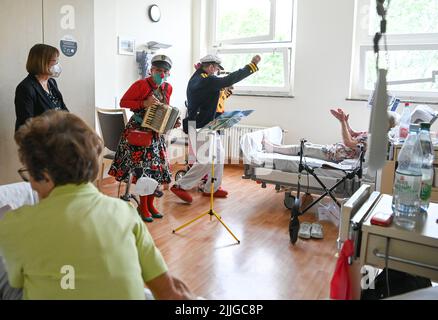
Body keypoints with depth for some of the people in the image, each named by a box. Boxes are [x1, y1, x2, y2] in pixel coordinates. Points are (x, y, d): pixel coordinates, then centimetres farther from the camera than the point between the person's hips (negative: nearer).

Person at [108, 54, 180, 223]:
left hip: (156, 132, 6)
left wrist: (172, 122, 0)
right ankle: (143, 207, 7)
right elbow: (123, 102, -11)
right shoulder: (141, 85, -12)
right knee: (143, 168, -7)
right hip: (138, 131, -6)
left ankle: (150, 204, 19)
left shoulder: (168, 88, 7)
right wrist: (144, 103, -23)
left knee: (157, 168, 5)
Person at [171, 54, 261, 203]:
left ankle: (212, 188, 23)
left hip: (207, 126, 11)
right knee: (206, 161, -8)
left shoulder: (196, 78, 11)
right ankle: (180, 186, 0)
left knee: (218, 155, 15)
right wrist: (252, 65, -19)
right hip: (200, 128, -11)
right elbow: (230, 79, -23)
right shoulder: (207, 81, -19)